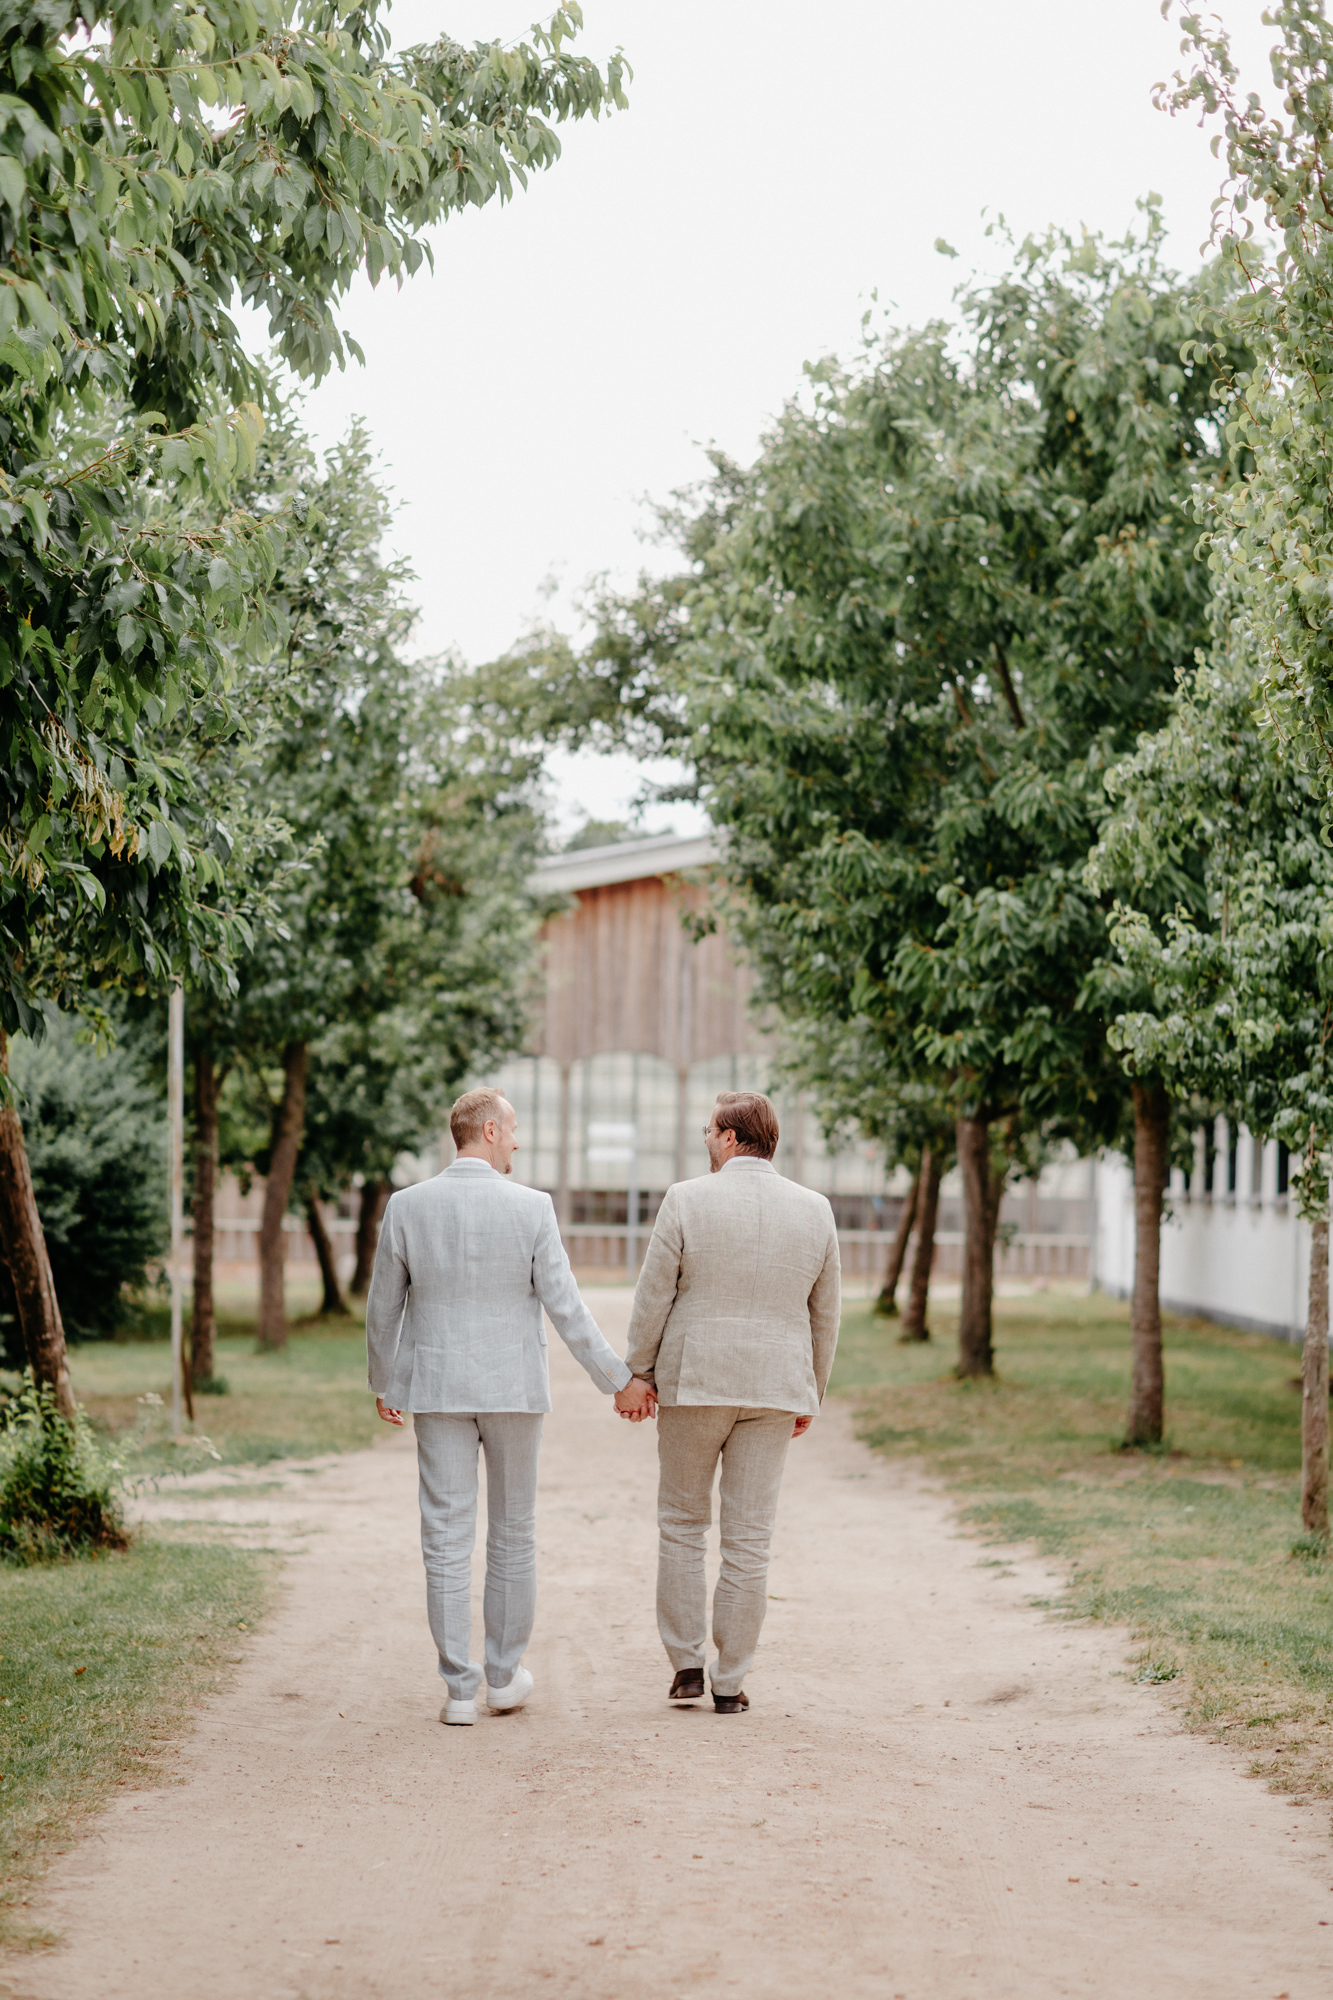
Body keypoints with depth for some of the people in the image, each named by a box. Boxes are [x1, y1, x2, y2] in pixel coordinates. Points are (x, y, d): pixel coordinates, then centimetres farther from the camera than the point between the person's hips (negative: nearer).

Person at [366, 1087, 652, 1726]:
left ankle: (459, 1690, 3)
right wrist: (619, 1382, 0)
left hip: (436, 1389, 1)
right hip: (513, 1388, -1)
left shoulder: (406, 1207, -4)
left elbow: (382, 1308, 4)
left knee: (446, 1537, 3)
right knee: (512, 1532, 13)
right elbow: (566, 1310, -9)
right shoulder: (531, 1208, -9)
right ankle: (504, 1675, 20)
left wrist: (381, 1383, 20)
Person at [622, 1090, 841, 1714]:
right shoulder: (814, 1211, 2)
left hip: (693, 1384, -2)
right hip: (773, 1391, 2)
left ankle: (686, 1664, 10)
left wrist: (639, 1374, 5)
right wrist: (810, 1396, 17)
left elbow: (653, 1299, -6)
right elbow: (823, 1314, 8)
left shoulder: (686, 1201, -8)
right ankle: (730, 1683, 7)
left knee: (681, 1524, 13)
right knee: (748, 1538, 5)